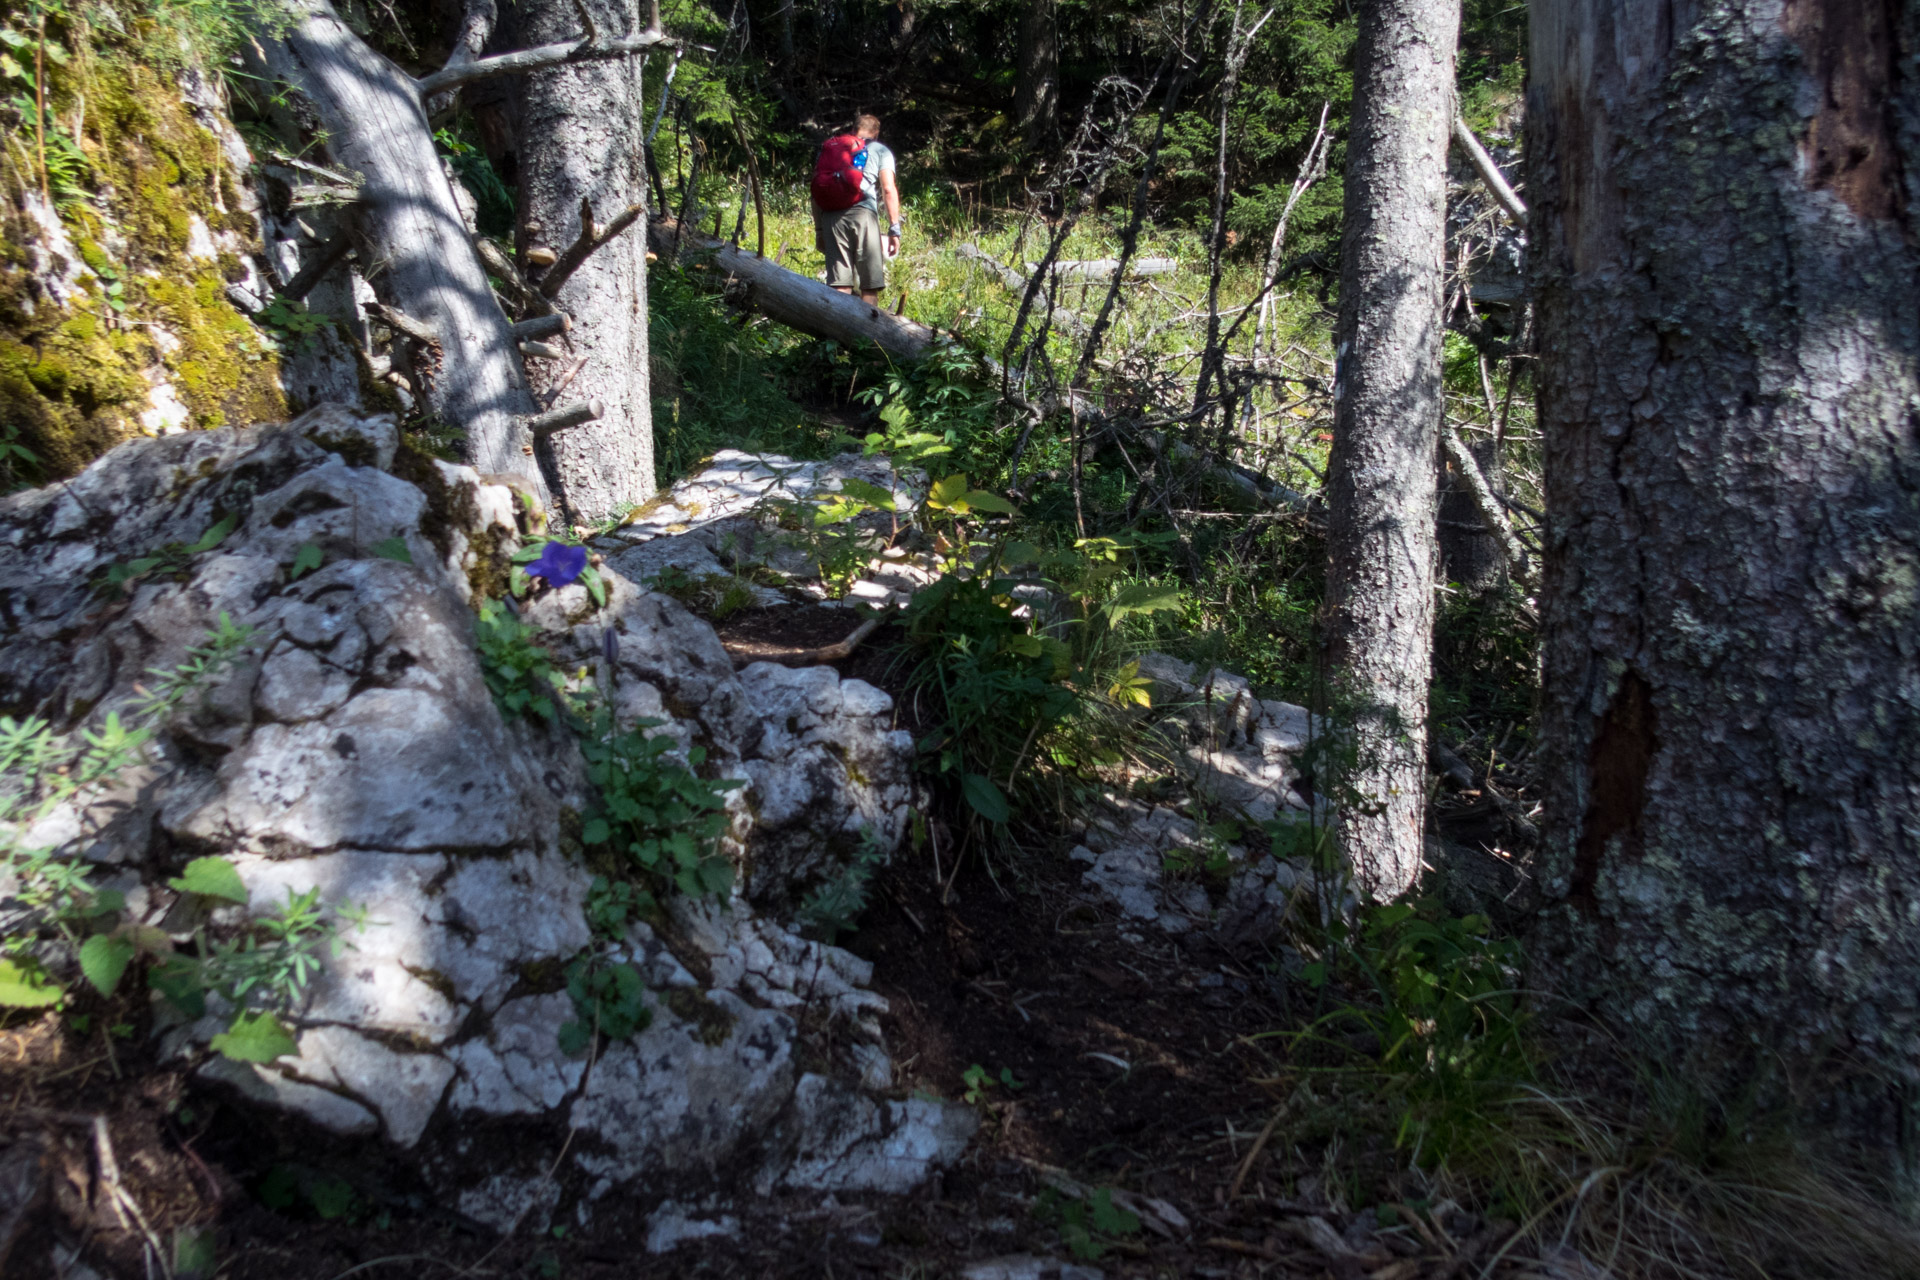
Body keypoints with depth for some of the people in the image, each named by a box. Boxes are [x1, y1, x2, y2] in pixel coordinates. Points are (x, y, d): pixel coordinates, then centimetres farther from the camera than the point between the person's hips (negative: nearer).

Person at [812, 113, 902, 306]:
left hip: (831, 215, 3)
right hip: (862, 212, -3)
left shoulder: (828, 148, 25)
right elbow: (888, 190, 3)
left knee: (840, 285, 1)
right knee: (870, 285, 1)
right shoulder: (880, 150, 16)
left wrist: (819, 229, 20)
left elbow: (816, 191, 19)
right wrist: (894, 229, 2)